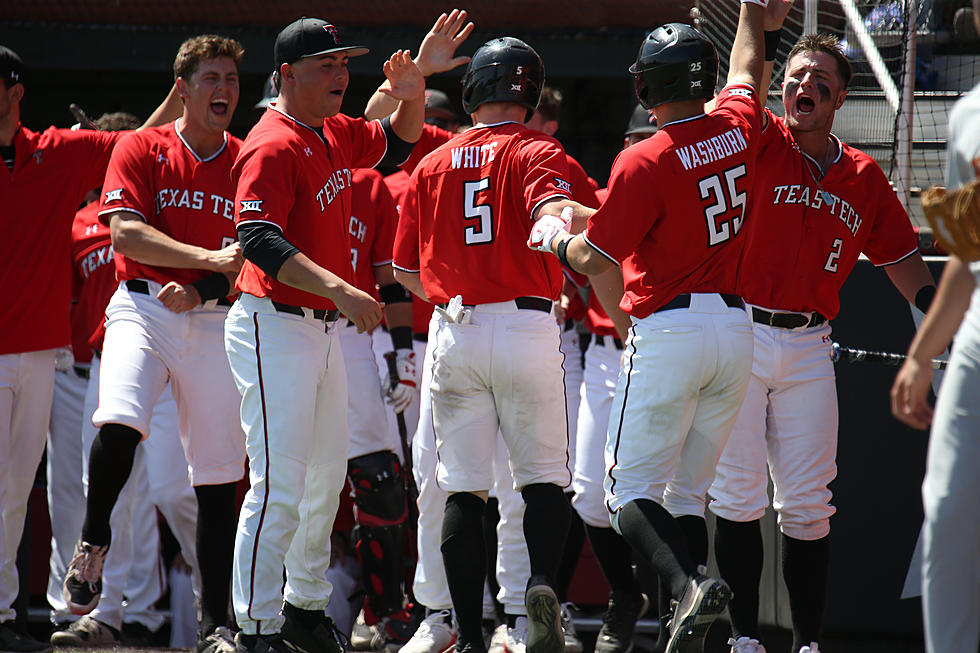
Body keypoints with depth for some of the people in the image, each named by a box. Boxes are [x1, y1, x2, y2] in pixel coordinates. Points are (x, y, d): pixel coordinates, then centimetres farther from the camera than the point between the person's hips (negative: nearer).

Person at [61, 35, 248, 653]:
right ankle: (93, 542, -6)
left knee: (219, 472, 1)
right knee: (119, 424, -30)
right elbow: (127, 232, -6)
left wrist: (199, 292, -13)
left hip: (217, 319, 2)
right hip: (144, 307, -2)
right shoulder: (142, 150, 5)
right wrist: (210, 259, -17)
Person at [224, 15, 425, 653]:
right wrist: (339, 289, -36)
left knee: (327, 475, 17)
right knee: (281, 484, -12)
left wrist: (411, 96, 6)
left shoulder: (337, 135, 11)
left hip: (324, 328, 10)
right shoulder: (274, 146, -17)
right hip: (275, 329, -10)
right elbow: (259, 240, -27)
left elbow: (395, 143, 29)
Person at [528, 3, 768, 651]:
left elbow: (594, 258, -11)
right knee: (689, 489, 13)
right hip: (736, 328, 6)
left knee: (631, 490, -3)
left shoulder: (645, 162, -14)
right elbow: (747, 69, 27)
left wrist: (555, 237, 10)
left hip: (669, 330, -6)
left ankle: (687, 583, -29)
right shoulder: (737, 130, 4)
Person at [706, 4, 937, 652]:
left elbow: (903, 263, 16)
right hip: (739, 334, -2)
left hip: (809, 348, 2)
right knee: (739, 496, 0)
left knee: (808, 503, 3)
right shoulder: (762, 146, 0)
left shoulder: (864, 177, 9)